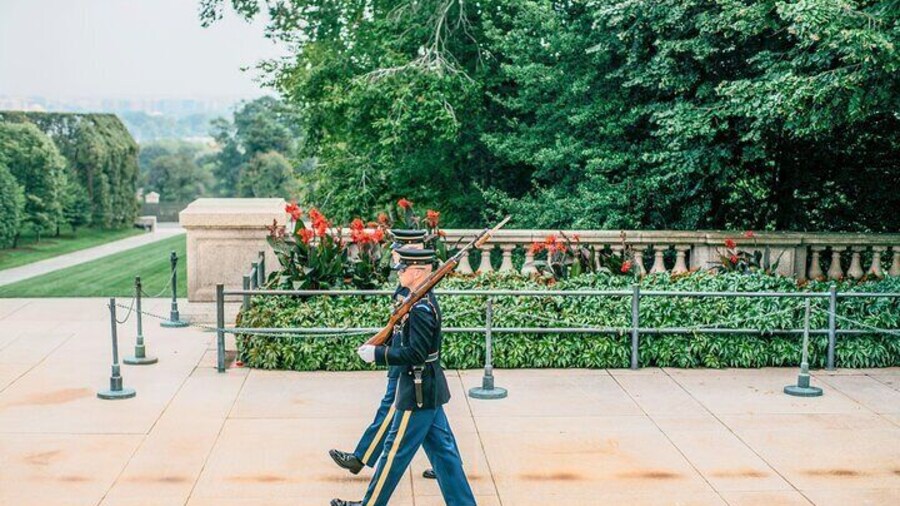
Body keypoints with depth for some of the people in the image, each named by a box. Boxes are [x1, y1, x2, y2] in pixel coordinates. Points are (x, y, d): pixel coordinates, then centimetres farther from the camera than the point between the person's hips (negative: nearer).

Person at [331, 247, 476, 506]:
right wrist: (378, 346, 8)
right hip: (430, 388, 10)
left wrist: (377, 354, -18)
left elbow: (415, 354, -25)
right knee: (442, 449, 13)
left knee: (395, 450, 4)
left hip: (418, 392, -10)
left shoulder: (421, 308, -22)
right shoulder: (426, 300, 9)